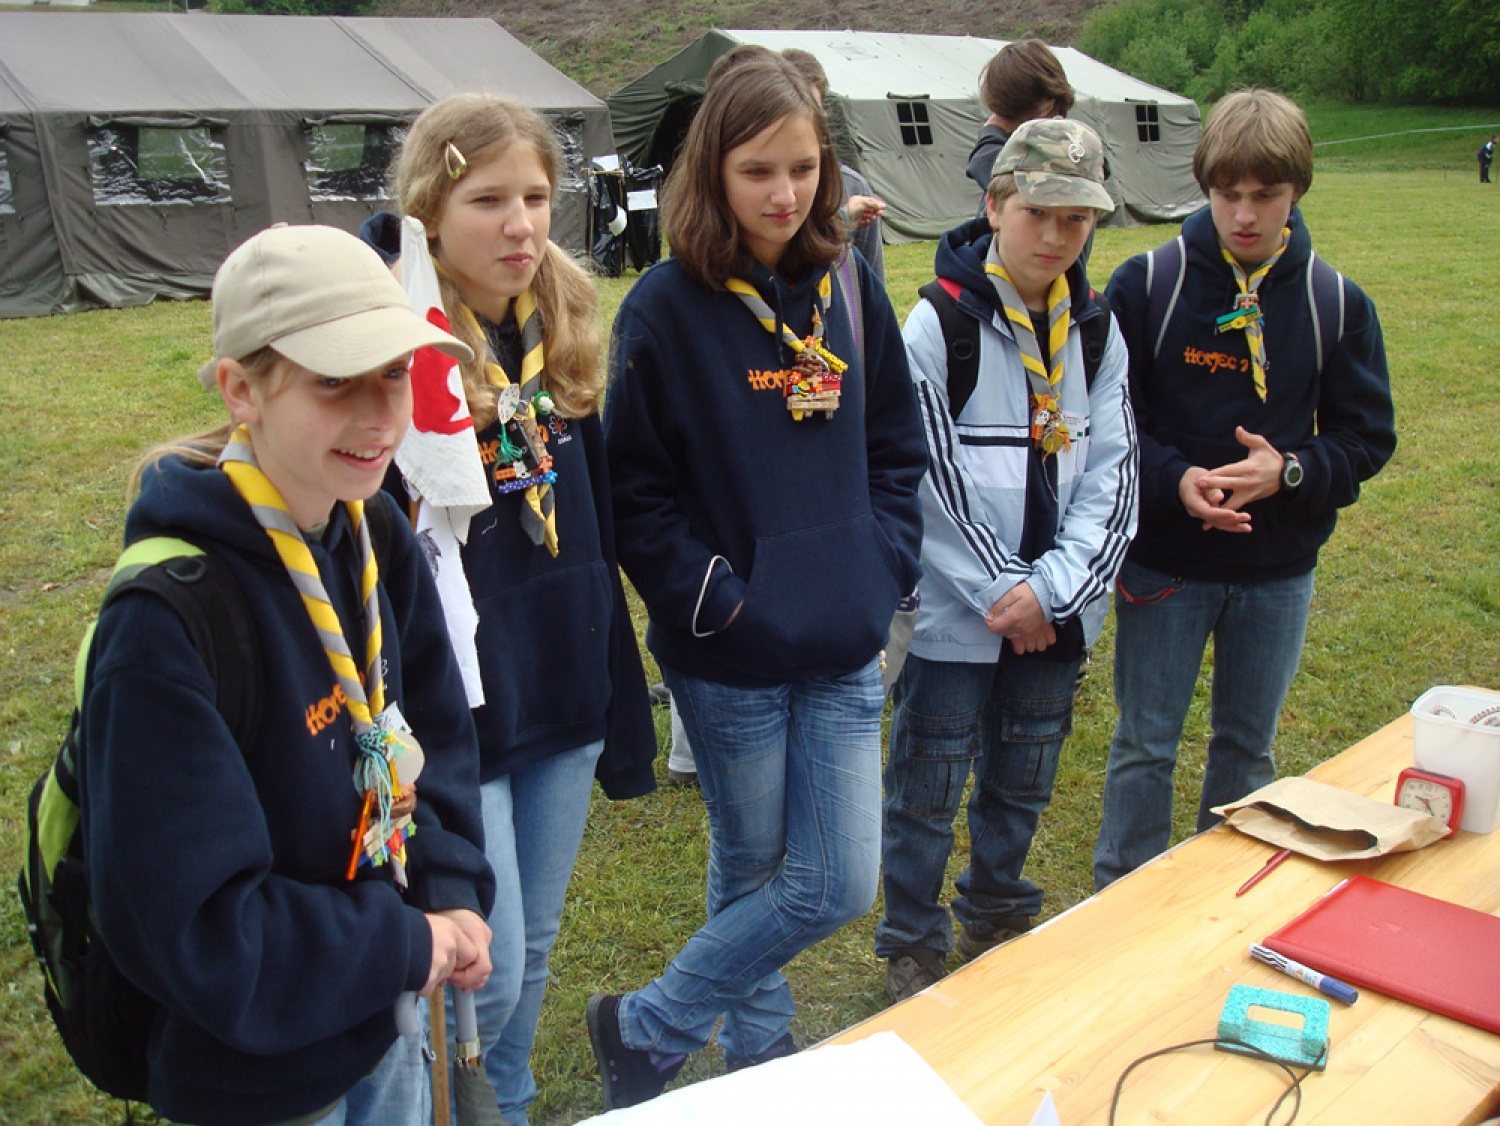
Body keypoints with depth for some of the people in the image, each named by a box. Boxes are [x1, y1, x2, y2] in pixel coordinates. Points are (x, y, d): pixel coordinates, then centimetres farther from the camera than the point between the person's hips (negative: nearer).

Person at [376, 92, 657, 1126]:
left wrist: (626, 710, 13)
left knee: (534, 954, 19)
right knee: (488, 973, 4)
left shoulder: (559, 334, 5)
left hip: (565, 699, 6)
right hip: (453, 718, -5)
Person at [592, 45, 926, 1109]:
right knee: (757, 871, 8)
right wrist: (712, 602, -15)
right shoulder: (666, 307, -8)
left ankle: (648, 1028, 30)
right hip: (730, 656, -4)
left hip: (845, 645, 5)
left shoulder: (850, 284, 4)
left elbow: (897, 444, 11)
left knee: (842, 881, 8)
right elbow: (638, 489, -8)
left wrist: (883, 571, 1)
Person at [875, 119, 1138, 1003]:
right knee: (928, 789, 7)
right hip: (954, 614, -4)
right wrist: (1005, 595, -12)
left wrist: (1050, 590, -12)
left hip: (1057, 615, 5)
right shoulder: (939, 324, -10)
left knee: (1023, 781, 19)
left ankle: (995, 919, 40)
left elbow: (1113, 472, 0)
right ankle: (913, 946, 26)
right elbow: (934, 481, -12)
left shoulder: (1097, 328, 5)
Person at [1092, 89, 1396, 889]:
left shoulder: (1336, 303, -2)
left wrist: (1289, 471, -18)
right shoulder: (1146, 285, -8)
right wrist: (1174, 479, -22)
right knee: (1145, 744, 8)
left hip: (1279, 568, 2)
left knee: (1248, 747, 16)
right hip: (1163, 561, -2)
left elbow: (1366, 437, 2)